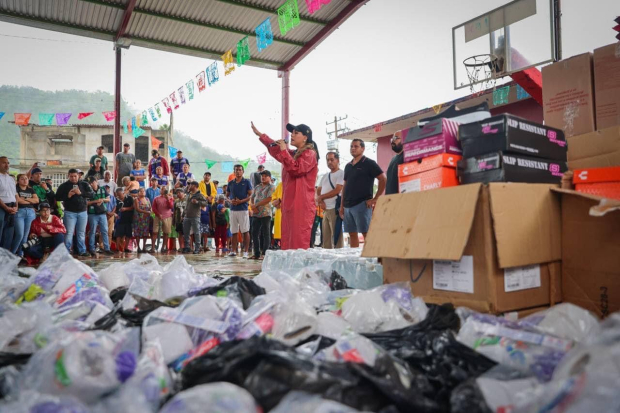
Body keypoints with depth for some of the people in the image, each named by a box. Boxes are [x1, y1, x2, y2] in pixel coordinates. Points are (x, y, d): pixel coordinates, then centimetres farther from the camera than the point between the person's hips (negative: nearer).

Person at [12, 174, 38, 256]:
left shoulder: (31, 190, 17)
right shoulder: (15, 188, 3)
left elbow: (37, 200, 6)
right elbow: (18, 200, -9)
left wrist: (25, 198, -6)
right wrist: (31, 201, 1)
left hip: (30, 212, 4)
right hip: (19, 212, -4)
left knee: (25, 235, 4)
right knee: (20, 234, -12)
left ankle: (20, 255, 10)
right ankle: (11, 253, 3)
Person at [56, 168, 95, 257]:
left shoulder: (84, 184, 7)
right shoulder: (64, 185, 4)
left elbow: (92, 194, -4)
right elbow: (57, 197, 2)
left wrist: (81, 193, -18)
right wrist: (67, 196, -15)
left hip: (82, 212, 2)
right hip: (70, 212, -2)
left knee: (81, 233, 8)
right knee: (69, 233, -4)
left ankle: (82, 251, 16)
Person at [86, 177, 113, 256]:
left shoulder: (103, 190, 7)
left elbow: (108, 199, 11)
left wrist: (103, 200, -9)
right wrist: (95, 201, -17)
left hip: (103, 213, 3)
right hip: (93, 214, -3)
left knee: (105, 231, 4)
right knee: (92, 232, 2)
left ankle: (107, 249, 9)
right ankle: (92, 250, 8)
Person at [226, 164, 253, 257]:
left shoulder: (247, 182, 2)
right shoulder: (231, 183, 13)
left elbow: (251, 195, -3)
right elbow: (227, 195, 18)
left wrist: (241, 201, -15)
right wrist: (230, 201, -3)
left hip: (243, 209, -4)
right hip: (233, 209, 4)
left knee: (245, 231, -3)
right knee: (234, 232, 7)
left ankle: (245, 251, 0)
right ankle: (234, 251, 13)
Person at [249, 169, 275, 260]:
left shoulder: (271, 187, -2)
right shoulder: (257, 187, 18)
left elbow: (268, 199, -13)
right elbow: (252, 198, 17)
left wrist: (256, 205, -10)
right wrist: (253, 207, -3)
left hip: (266, 214, -6)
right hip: (256, 214, 6)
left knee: (266, 234, -2)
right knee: (254, 233, 6)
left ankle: (264, 254, 0)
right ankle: (257, 254, 14)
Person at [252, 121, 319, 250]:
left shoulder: (309, 154, -5)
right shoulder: (293, 154, 21)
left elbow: (296, 169, -20)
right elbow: (275, 149, 35)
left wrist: (284, 151, -15)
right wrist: (260, 135, 33)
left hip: (301, 205, -9)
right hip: (290, 204, 9)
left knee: (299, 242, -12)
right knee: (289, 242, 6)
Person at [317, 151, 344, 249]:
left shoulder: (341, 173, -3)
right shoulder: (325, 176, 20)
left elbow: (337, 191, -13)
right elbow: (318, 190, 19)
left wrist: (321, 197, -4)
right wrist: (321, 201, -3)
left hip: (335, 209, -8)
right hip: (325, 209, 8)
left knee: (336, 236, -9)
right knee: (326, 236, 9)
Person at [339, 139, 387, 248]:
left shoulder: (369, 163, -2)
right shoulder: (348, 166, 17)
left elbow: (383, 179, -8)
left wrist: (375, 199, -12)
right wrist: (342, 205, 15)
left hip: (362, 204, -6)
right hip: (348, 205, 7)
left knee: (366, 233, -6)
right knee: (352, 234, 9)